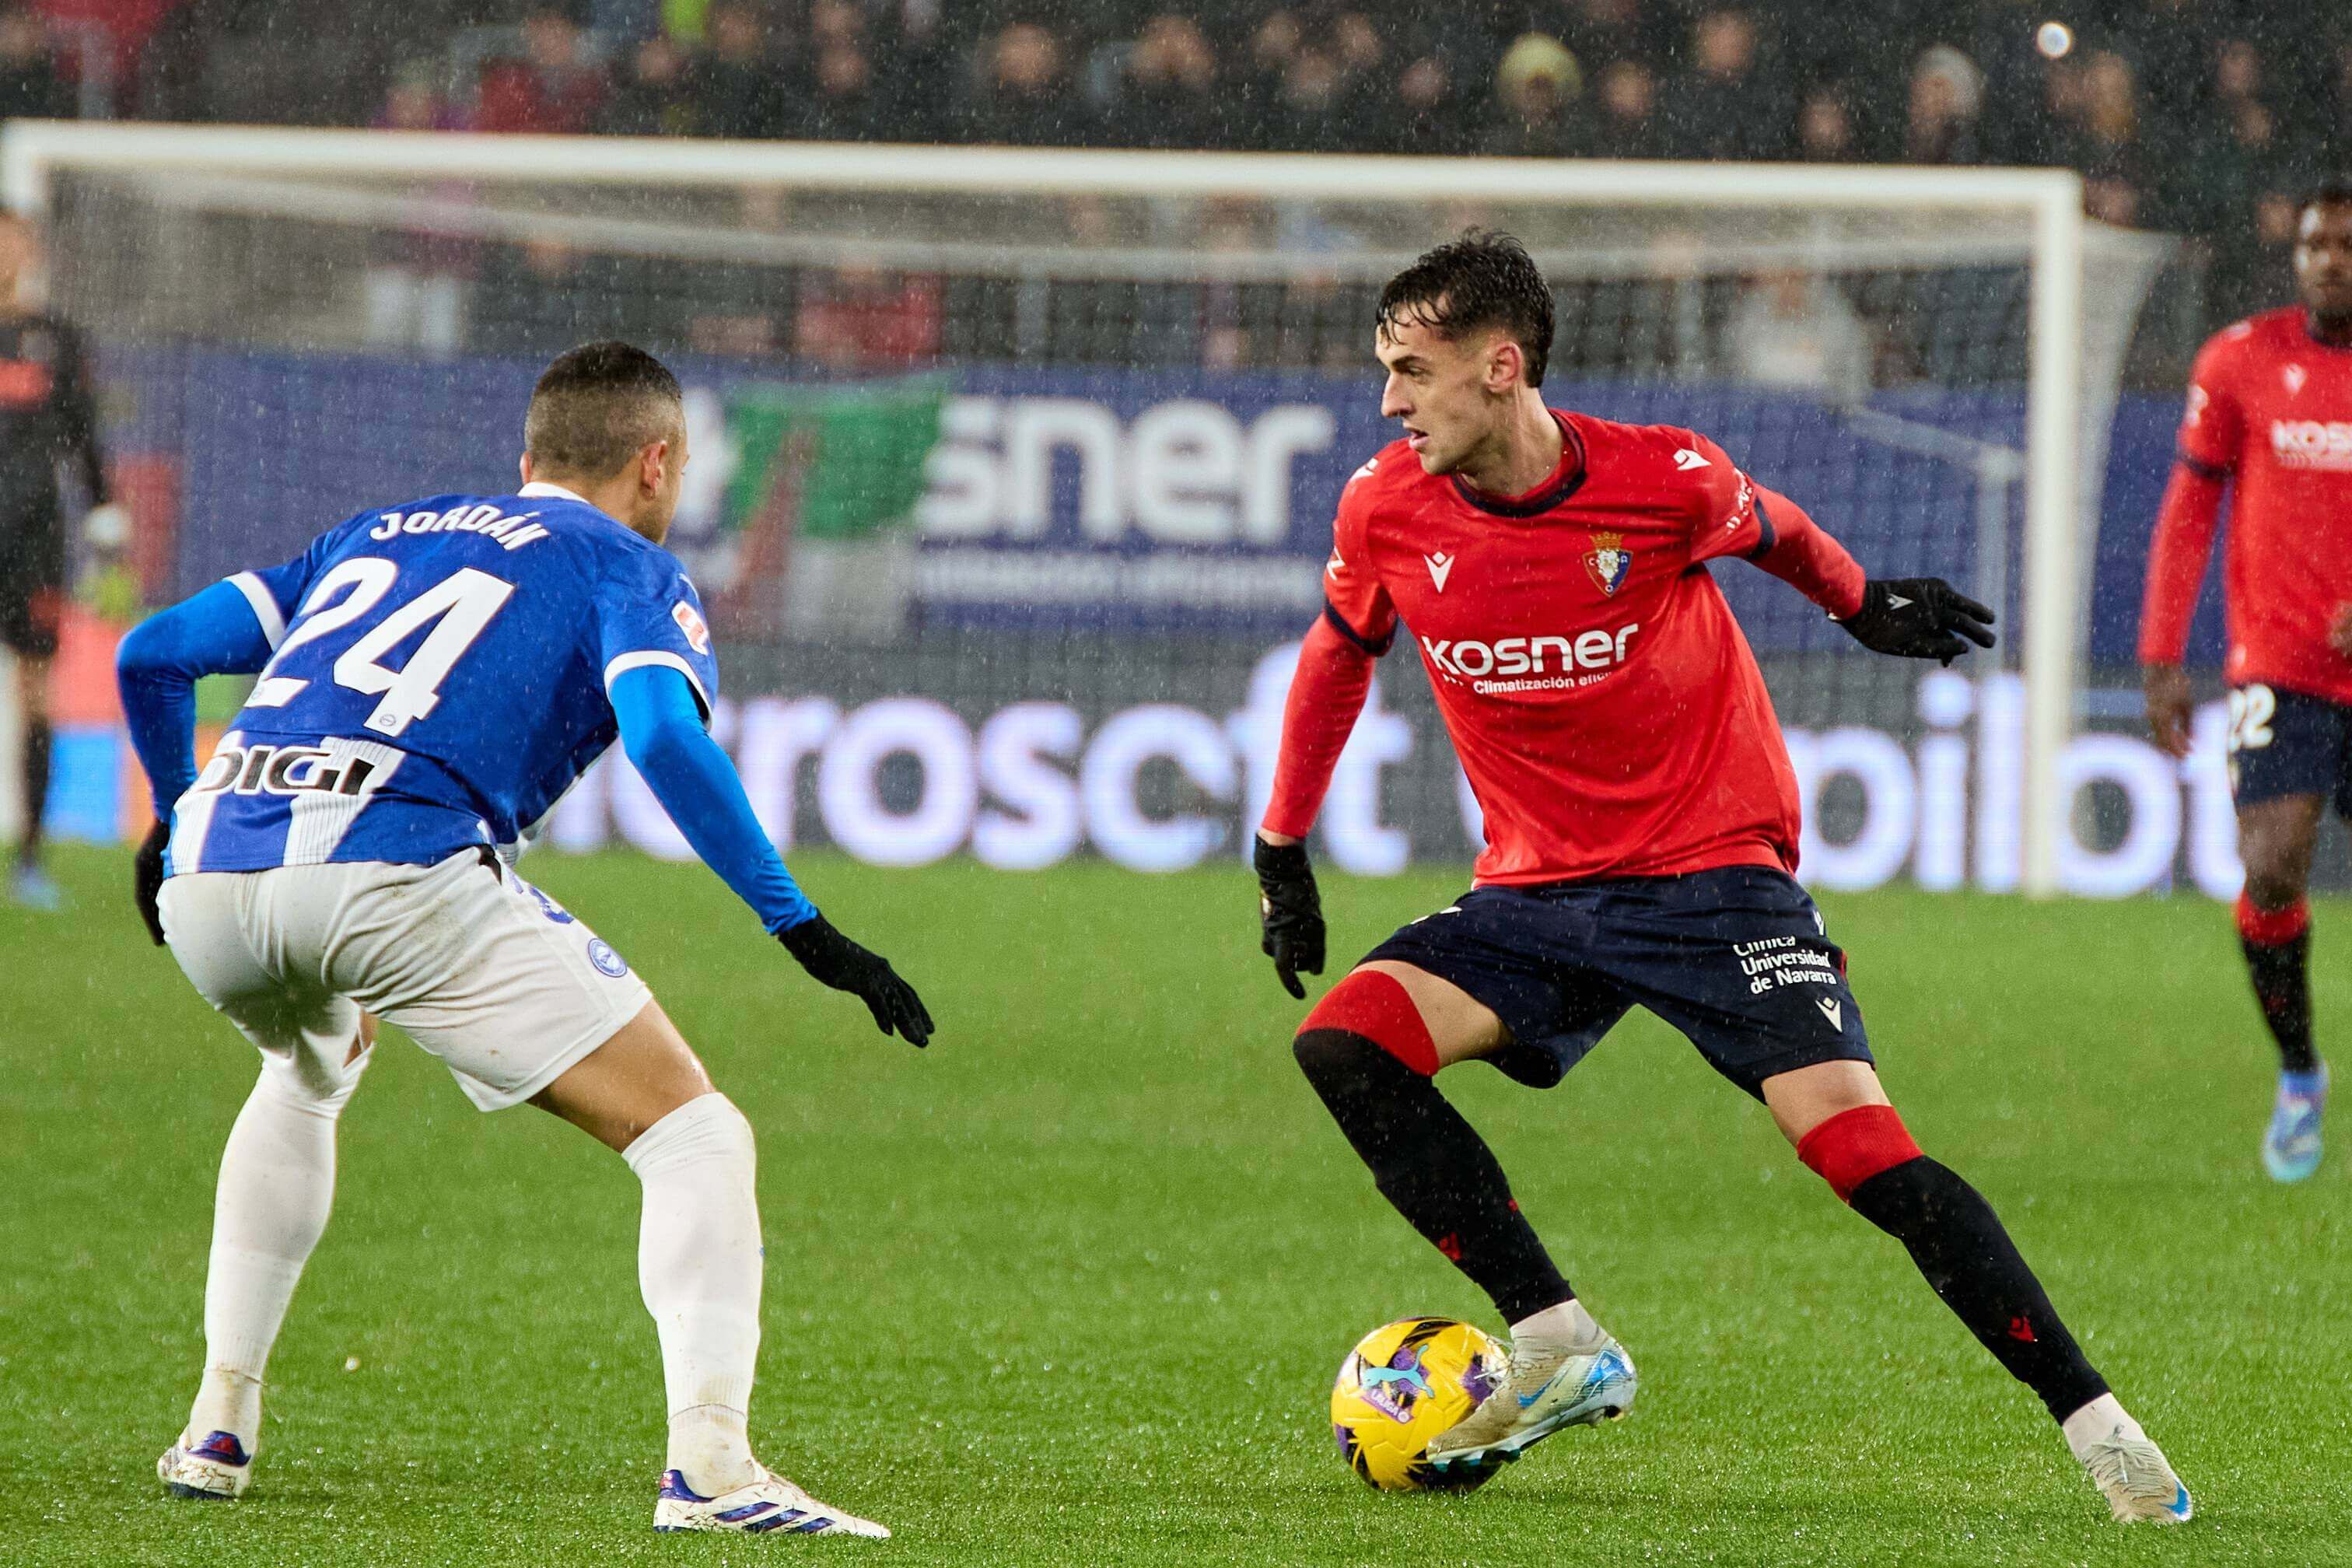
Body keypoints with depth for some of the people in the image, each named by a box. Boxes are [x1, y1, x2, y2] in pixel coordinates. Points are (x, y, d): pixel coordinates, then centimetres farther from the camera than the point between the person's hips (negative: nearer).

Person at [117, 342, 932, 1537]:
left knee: (307, 1078, 40)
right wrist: (799, 926, -7)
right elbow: (663, 737, -7)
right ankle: (708, 1463, -18)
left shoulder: (375, 535, 32)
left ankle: (217, 1429, 35)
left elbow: (152, 654, 29)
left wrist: (175, 821, 46)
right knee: (694, 1135, 1)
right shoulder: (631, 570, 15)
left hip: (205, 877, 6)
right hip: (401, 872, -6)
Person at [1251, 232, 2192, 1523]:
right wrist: (1282, 848, 20)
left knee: (1858, 1146, -20)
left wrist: (1865, 605, 26)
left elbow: (1767, 528, 9)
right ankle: (1562, 1353, -13)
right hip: (1539, 891, 4)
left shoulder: (1661, 480, -15)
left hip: (1715, 872, -4)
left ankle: (2095, 1424, -12)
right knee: (1341, 1043, -19)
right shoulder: (1387, 513, -6)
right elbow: (1339, 653, 15)